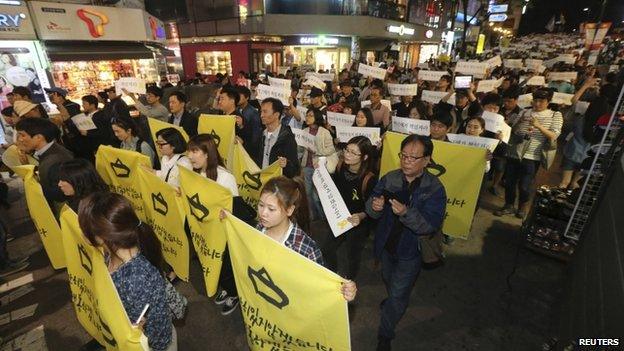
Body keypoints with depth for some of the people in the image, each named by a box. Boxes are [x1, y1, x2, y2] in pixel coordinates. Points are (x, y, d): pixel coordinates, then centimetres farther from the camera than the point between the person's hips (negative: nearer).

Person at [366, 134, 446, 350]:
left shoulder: (435, 189, -21)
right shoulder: (390, 178, -12)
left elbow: (431, 226, -29)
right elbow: (372, 210, -9)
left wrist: (406, 213, -45)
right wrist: (374, 206, -33)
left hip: (411, 251, -4)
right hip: (386, 243, 4)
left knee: (398, 294, 7)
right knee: (388, 279, 29)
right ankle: (394, 300, 63)